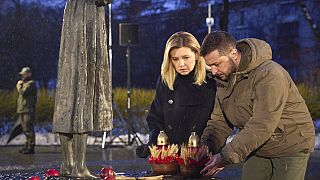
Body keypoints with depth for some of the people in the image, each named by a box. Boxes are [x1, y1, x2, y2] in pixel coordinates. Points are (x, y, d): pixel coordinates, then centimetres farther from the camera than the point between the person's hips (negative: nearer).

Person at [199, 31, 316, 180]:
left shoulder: (269, 74, -28)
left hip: (290, 148, -7)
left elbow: (262, 126, -33)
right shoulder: (223, 78, -1)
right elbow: (219, 121, 2)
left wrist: (226, 156, -36)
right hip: (257, 150, 7)